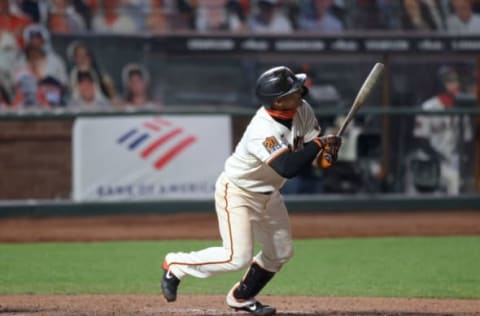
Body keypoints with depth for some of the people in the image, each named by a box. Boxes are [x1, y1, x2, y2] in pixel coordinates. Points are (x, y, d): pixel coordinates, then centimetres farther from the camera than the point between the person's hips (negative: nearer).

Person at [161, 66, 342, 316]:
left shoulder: (303, 111, -11)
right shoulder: (263, 132, -36)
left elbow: (313, 144, -3)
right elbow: (288, 168, -43)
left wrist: (325, 154, -25)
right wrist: (318, 145, -35)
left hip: (268, 195, 9)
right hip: (236, 193, -9)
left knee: (281, 252, 14)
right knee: (238, 257, -16)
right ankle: (176, 265, 3)